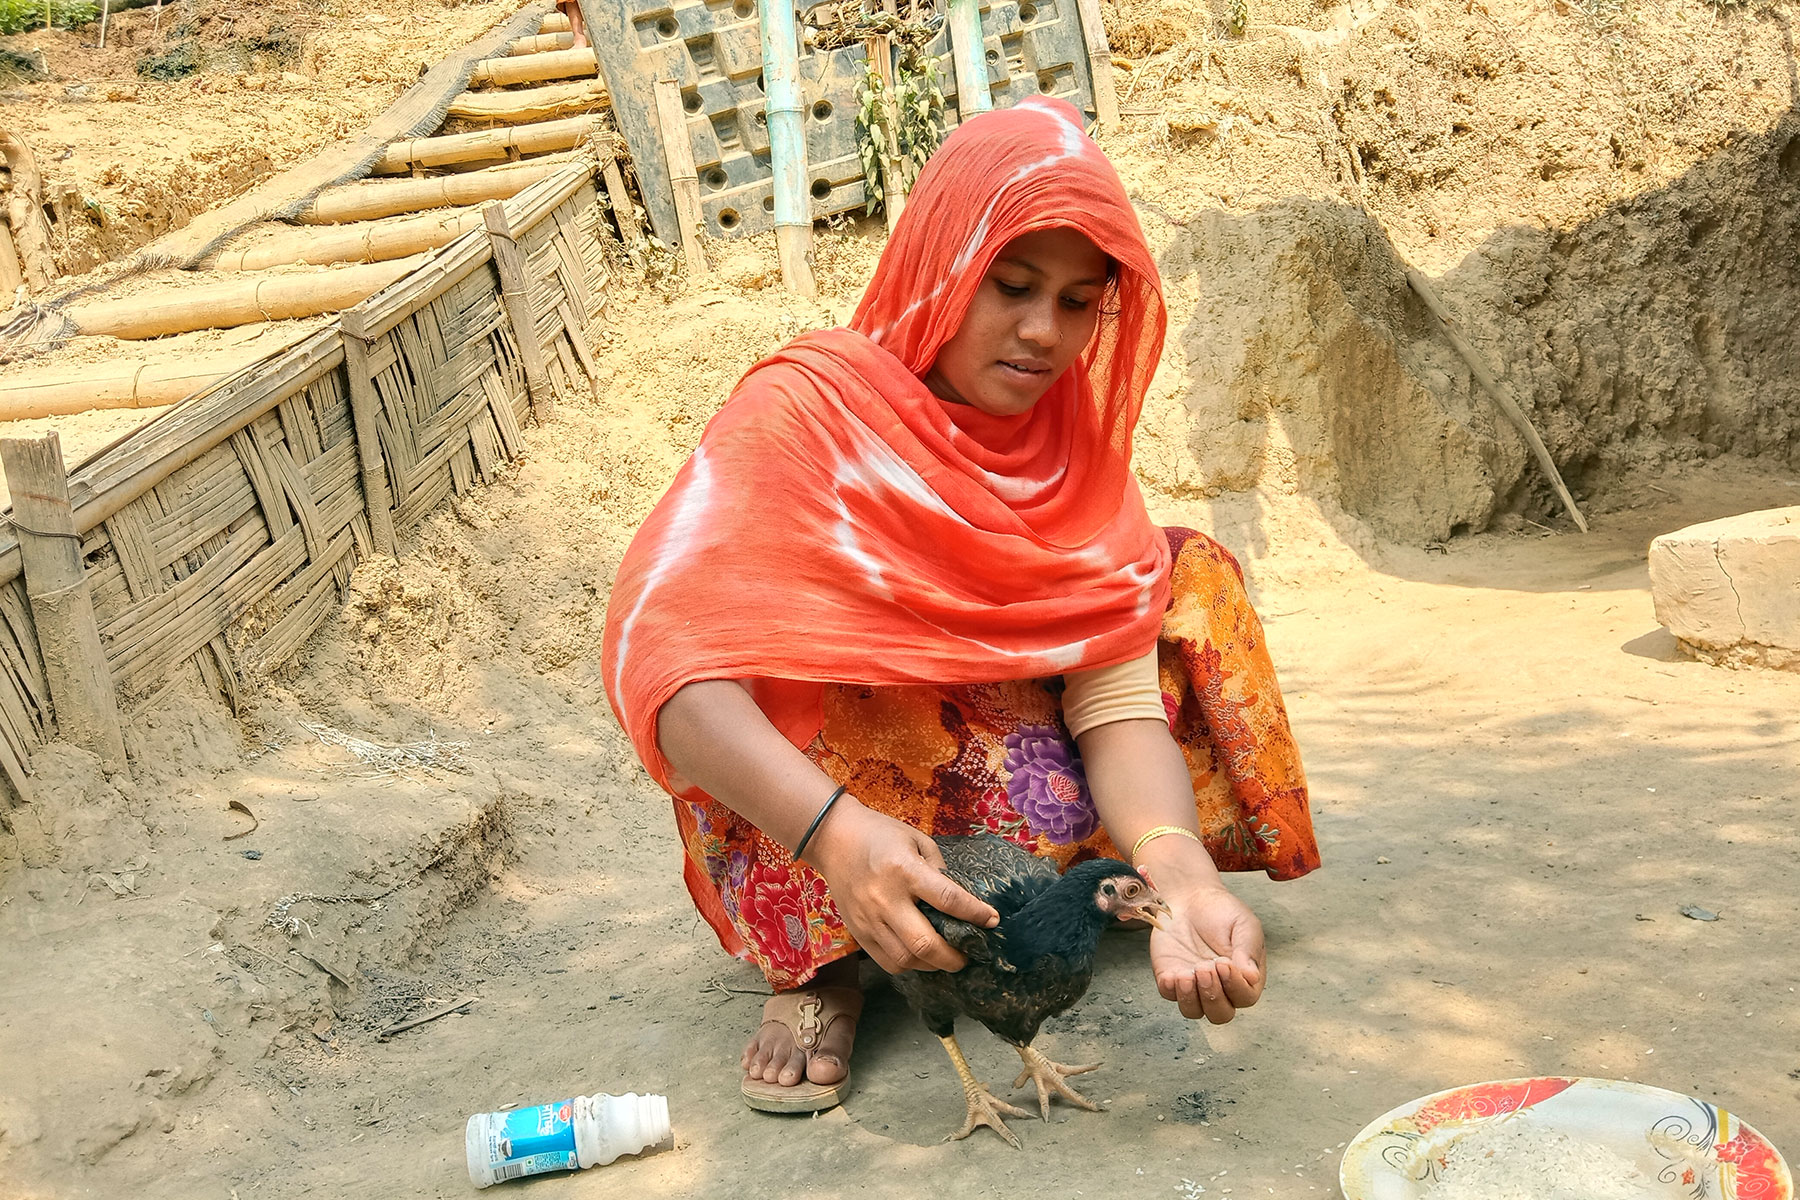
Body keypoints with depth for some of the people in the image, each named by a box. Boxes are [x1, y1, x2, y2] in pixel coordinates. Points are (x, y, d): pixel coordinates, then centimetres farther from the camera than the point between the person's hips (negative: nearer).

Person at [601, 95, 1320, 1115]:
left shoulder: (1077, 443, -7)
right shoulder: (805, 410, -21)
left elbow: (1117, 701, -18)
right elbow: (661, 653, -35)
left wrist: (1184, 880, -39)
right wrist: (838, 831, -51)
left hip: (1000, 755, 5)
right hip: (804, 810, -4)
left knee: (1189, 577, -4)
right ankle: (824, 956, -17)